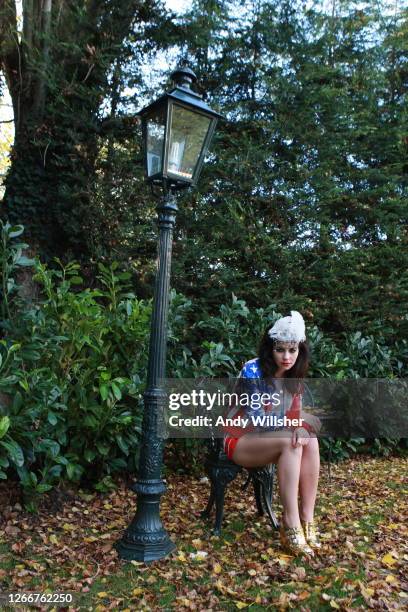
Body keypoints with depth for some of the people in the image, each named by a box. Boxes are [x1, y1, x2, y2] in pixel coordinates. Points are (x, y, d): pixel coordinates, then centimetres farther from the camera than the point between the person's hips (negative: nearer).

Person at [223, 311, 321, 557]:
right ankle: (291, 524, -30)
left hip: (268, 440, 6)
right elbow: (256, 420, -23)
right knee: (291, 442, -32)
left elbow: (295, 414, 1)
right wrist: (292, 430, -29)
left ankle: (307, 519, -20)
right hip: (240, 440, -6)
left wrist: (300, 425, -21)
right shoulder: (253, 371, -20)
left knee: (310, 441, -22)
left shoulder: (293, 377, 1)